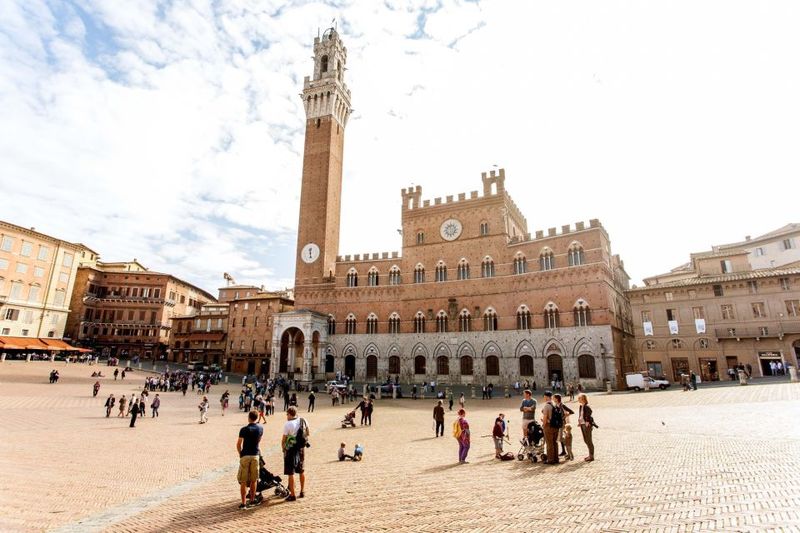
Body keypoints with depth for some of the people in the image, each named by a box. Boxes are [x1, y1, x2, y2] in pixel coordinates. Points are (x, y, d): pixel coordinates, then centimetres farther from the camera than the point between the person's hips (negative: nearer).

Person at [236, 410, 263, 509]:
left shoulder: (244, 430, -13)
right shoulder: (260, 429, 1)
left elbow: (238, 444, -11)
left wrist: (240, 453, 6)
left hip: (245, 456, -4)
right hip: (255, 455, 4)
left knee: (243, 481, 5)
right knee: (253, 480, 15)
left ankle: (243, 503, 4)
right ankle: (252, 500, 24)